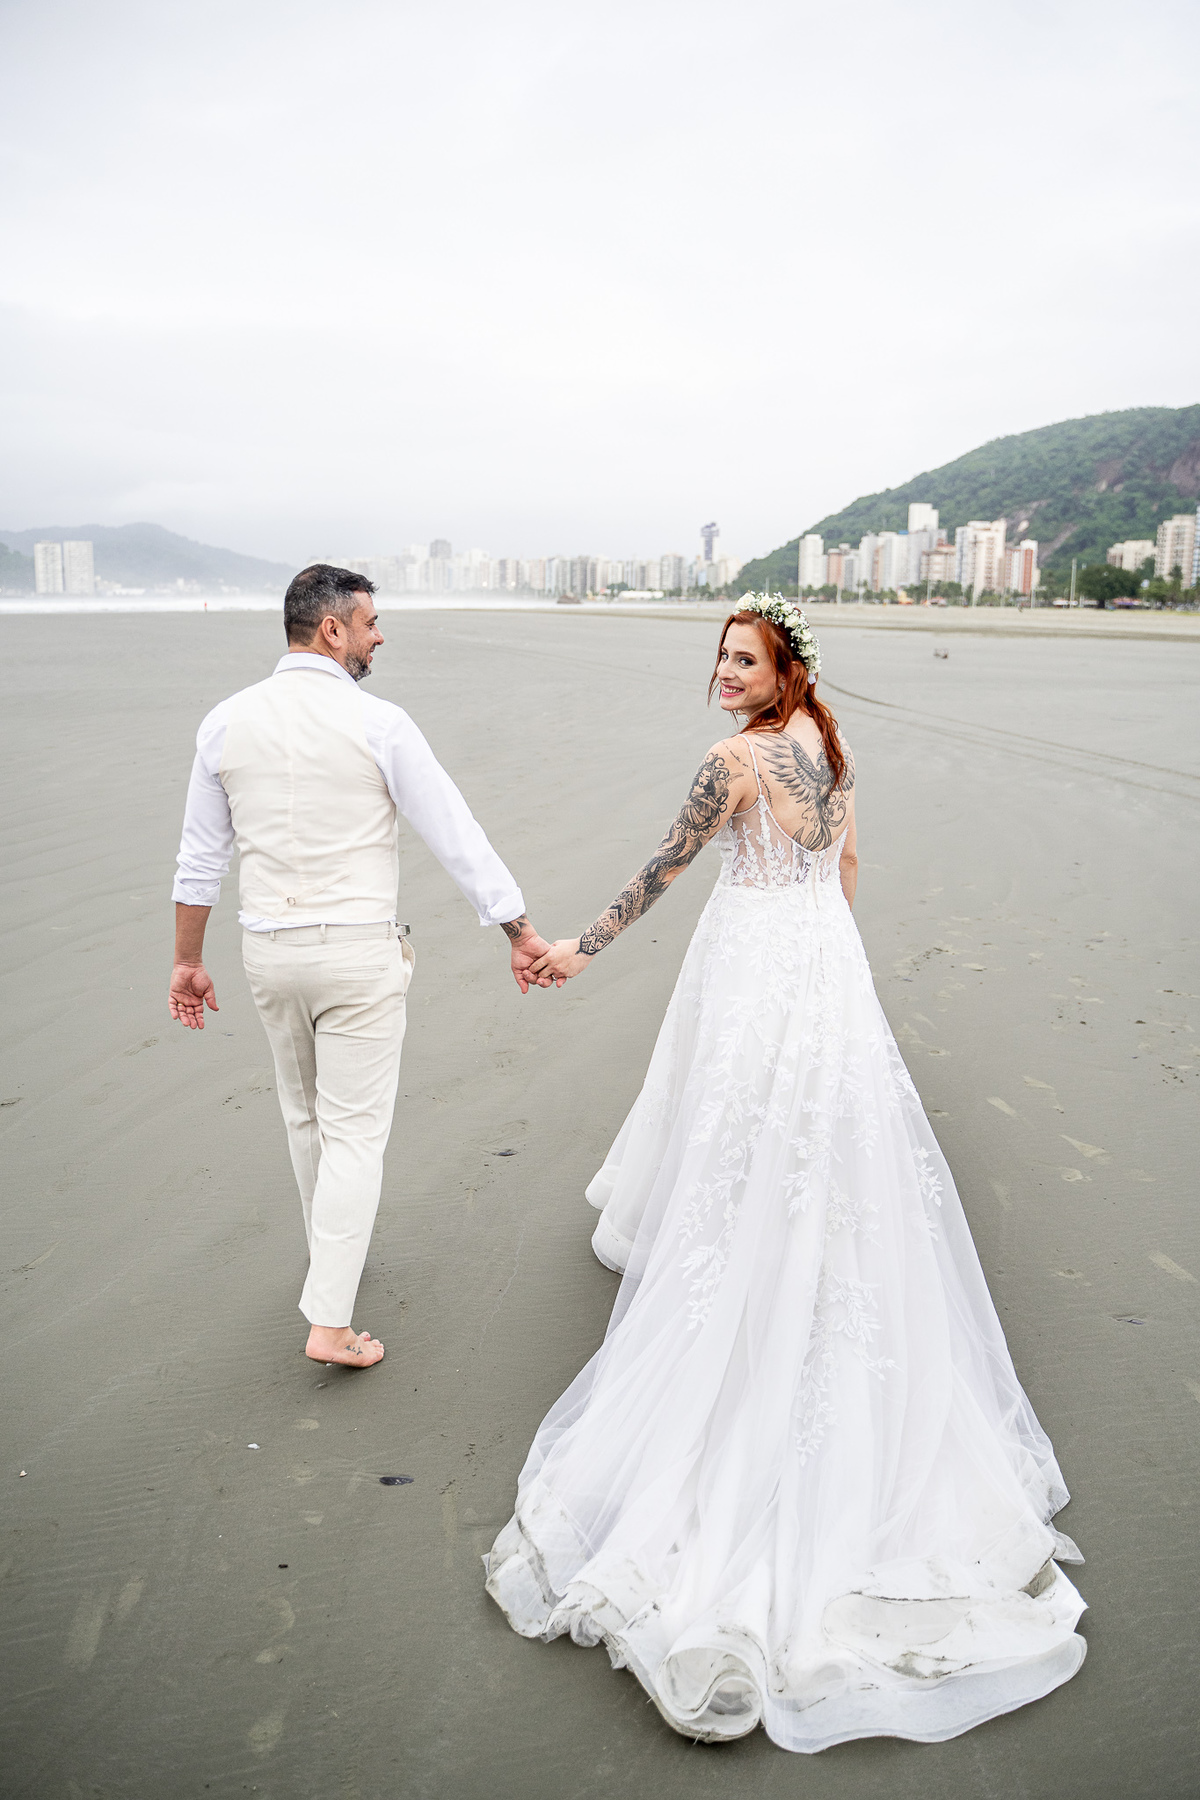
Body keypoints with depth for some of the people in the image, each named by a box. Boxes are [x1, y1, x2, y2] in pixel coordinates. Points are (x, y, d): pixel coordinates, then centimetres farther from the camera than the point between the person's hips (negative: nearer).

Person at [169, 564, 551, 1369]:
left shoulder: (227, 722, 0)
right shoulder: (378, 724, -12)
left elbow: (201, 855, 6)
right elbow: (457, 835, -10)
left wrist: (188, 959, 16)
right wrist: (520, 932, -2)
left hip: (269, 949, 5)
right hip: (358, 949, -5)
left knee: (304, 1114, 22)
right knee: (355, 1129, 3)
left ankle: (339, 1253, 42)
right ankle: (329, 1320, 3)